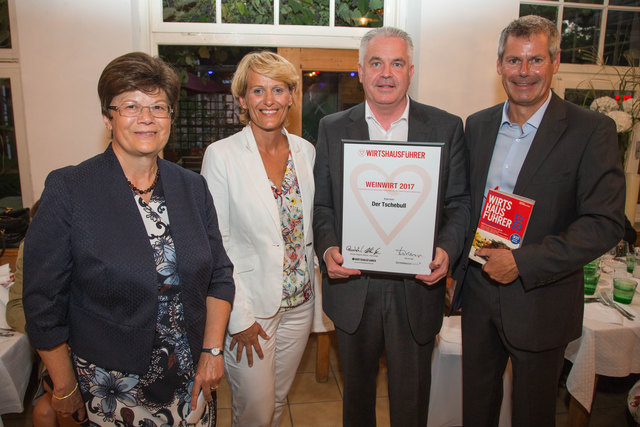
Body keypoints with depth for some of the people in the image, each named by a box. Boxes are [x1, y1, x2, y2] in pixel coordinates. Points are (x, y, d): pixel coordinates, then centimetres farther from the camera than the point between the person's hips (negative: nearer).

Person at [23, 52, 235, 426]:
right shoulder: (68, 190, -12)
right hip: (110, 388, -3)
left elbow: (219, 275, 5)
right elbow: (43, 300, -7)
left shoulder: (193, 188, -1)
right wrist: (65, 388, -3)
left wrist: (212, 350, -1)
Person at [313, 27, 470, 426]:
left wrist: (447, 249, -17)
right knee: (356, 383, 23)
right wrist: (328, 248, -15)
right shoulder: (332, 128, 2)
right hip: (352, 285, 1)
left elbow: (460, 203, 0)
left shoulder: (447, 127, 0)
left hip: (418, 285, 0)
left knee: (411, 395, 17)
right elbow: (320, 204, 3)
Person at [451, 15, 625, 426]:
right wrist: (459, 262, -1)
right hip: (478, 291, 4)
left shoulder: (592, 130, -11)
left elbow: (605, 223, -17)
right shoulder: (477, 125, 4)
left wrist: (523, 262, -23)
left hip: (541, 302, -3)